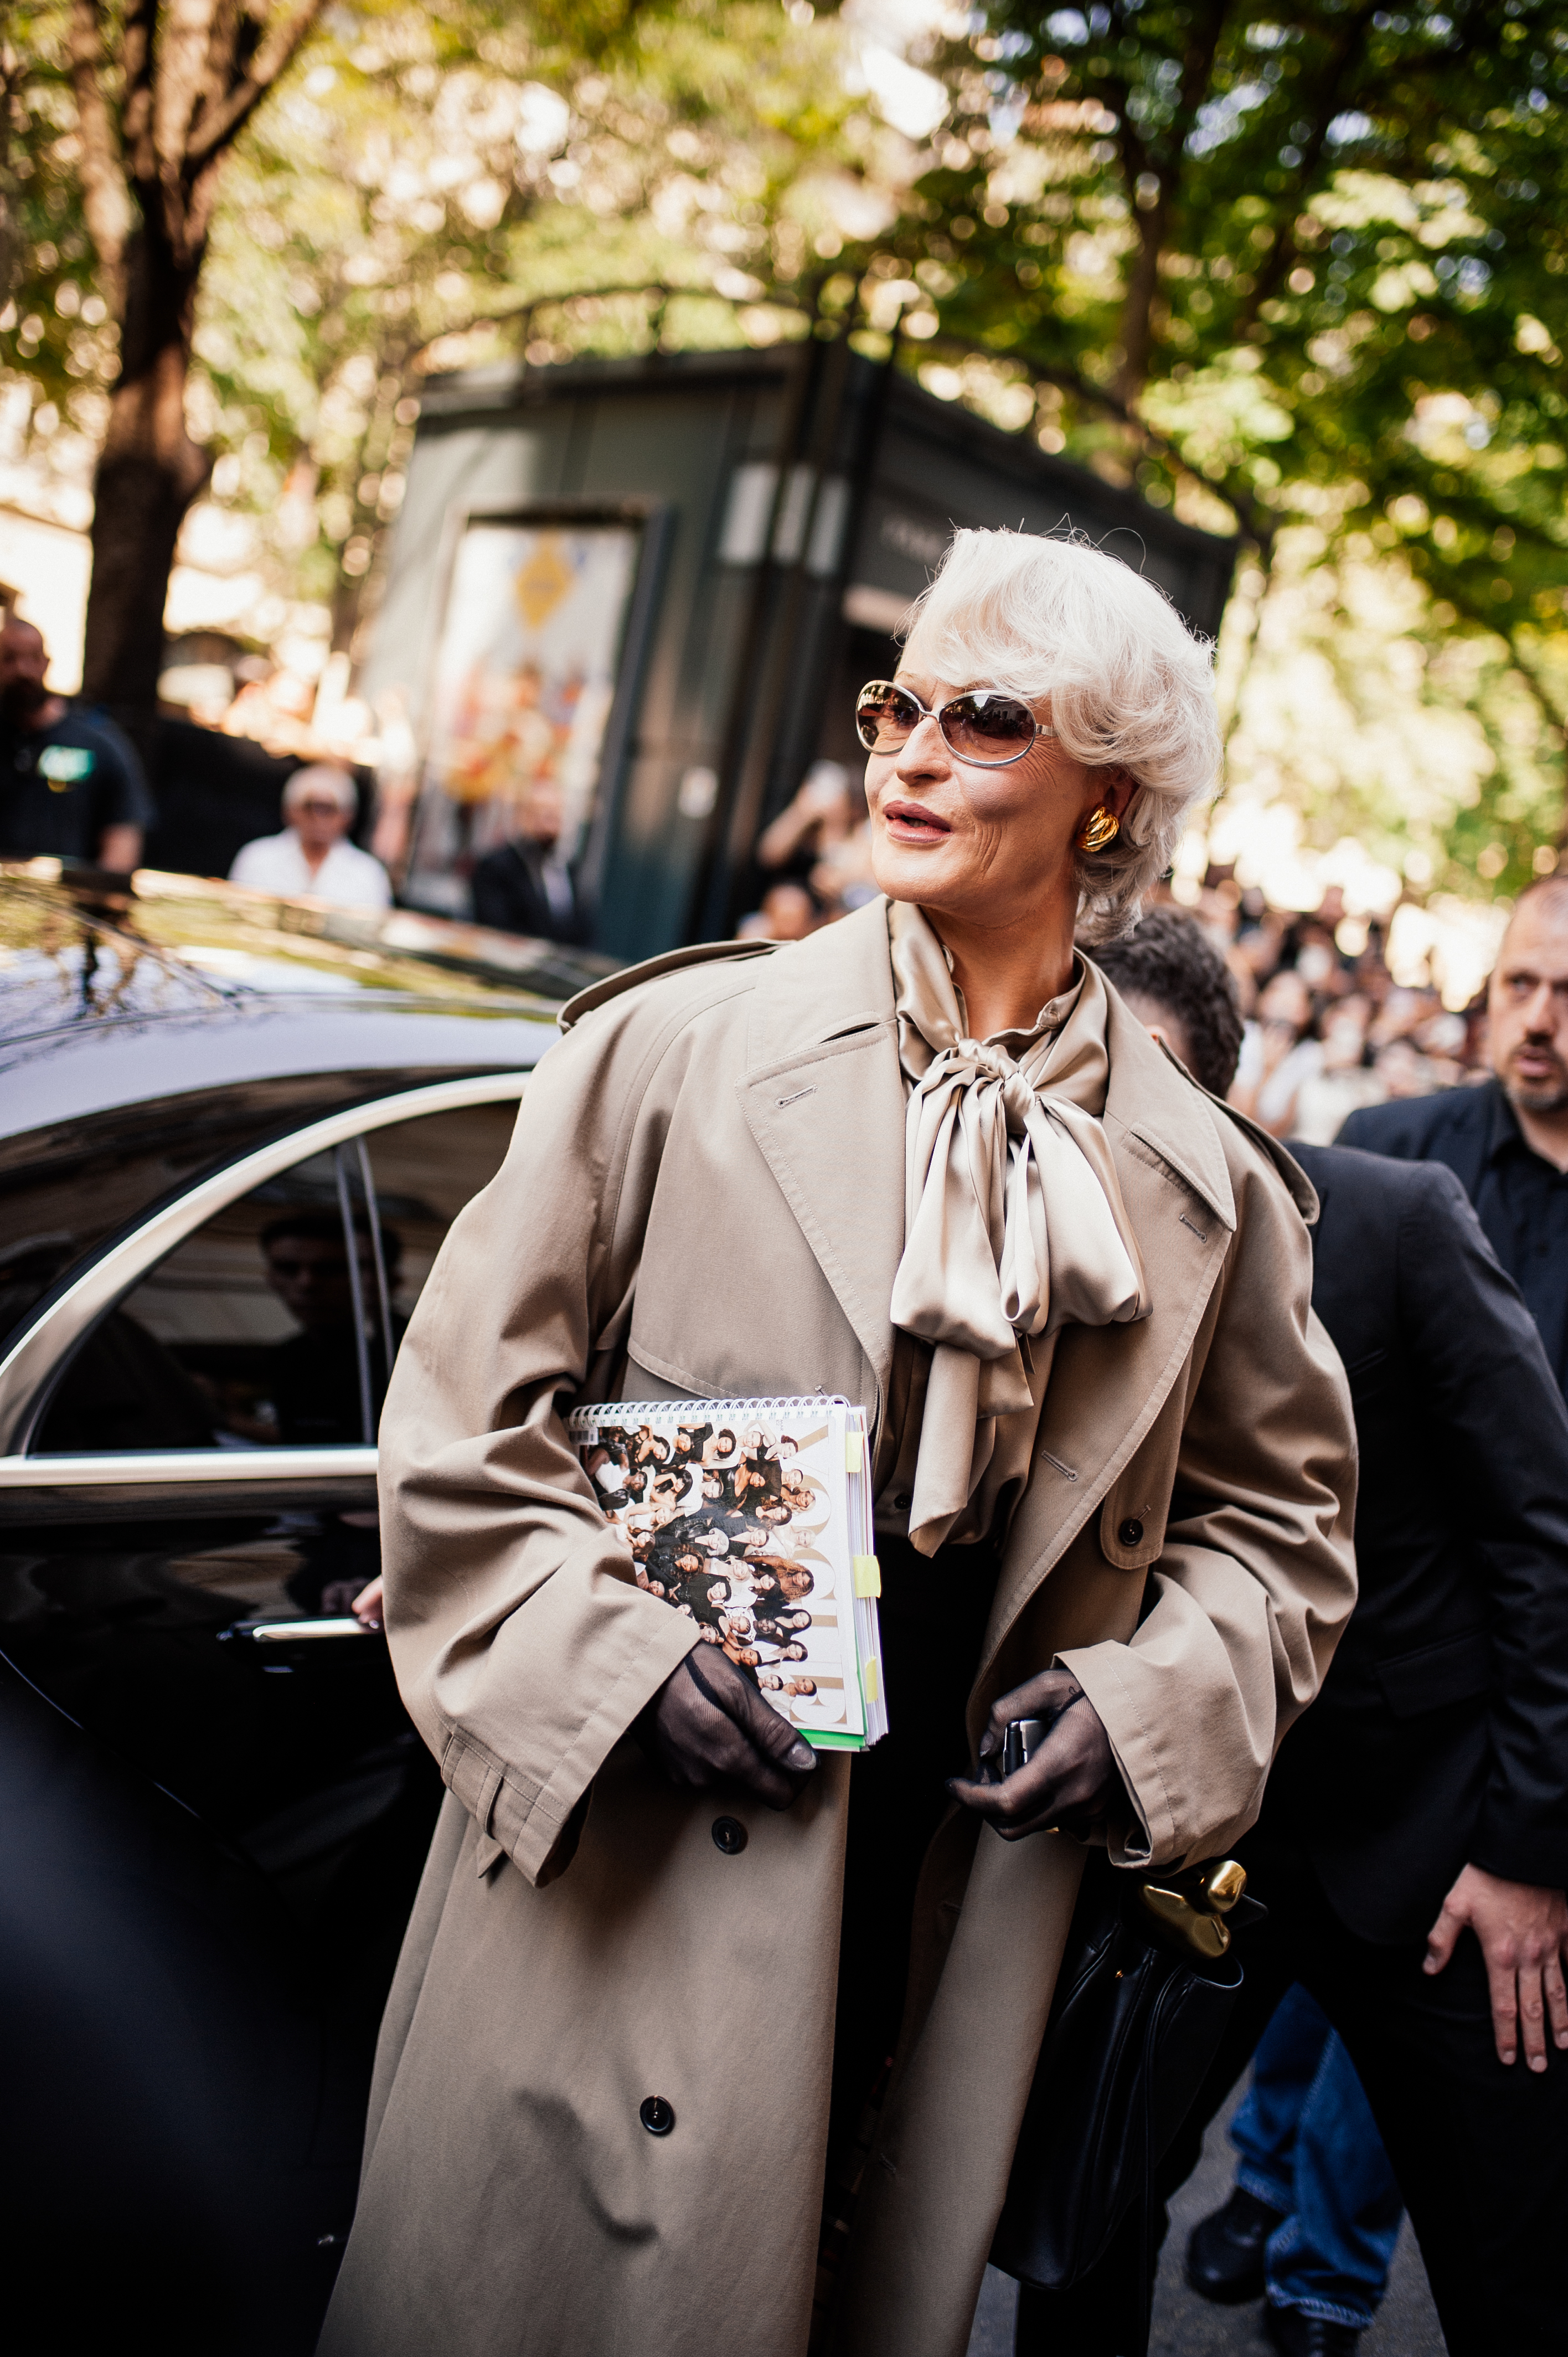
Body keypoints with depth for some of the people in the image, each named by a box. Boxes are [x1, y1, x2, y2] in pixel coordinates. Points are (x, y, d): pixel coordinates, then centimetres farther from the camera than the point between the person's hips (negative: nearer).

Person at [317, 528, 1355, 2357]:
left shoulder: (1208, 1190, 3)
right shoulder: (673, 1047, -5)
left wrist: (1150, 1693, -4)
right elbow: (466, 1412, -1)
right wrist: (620, 1651, -13)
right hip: (621, 1889, -2)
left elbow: (1279, 1511, 13)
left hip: (959, 1916, 3)